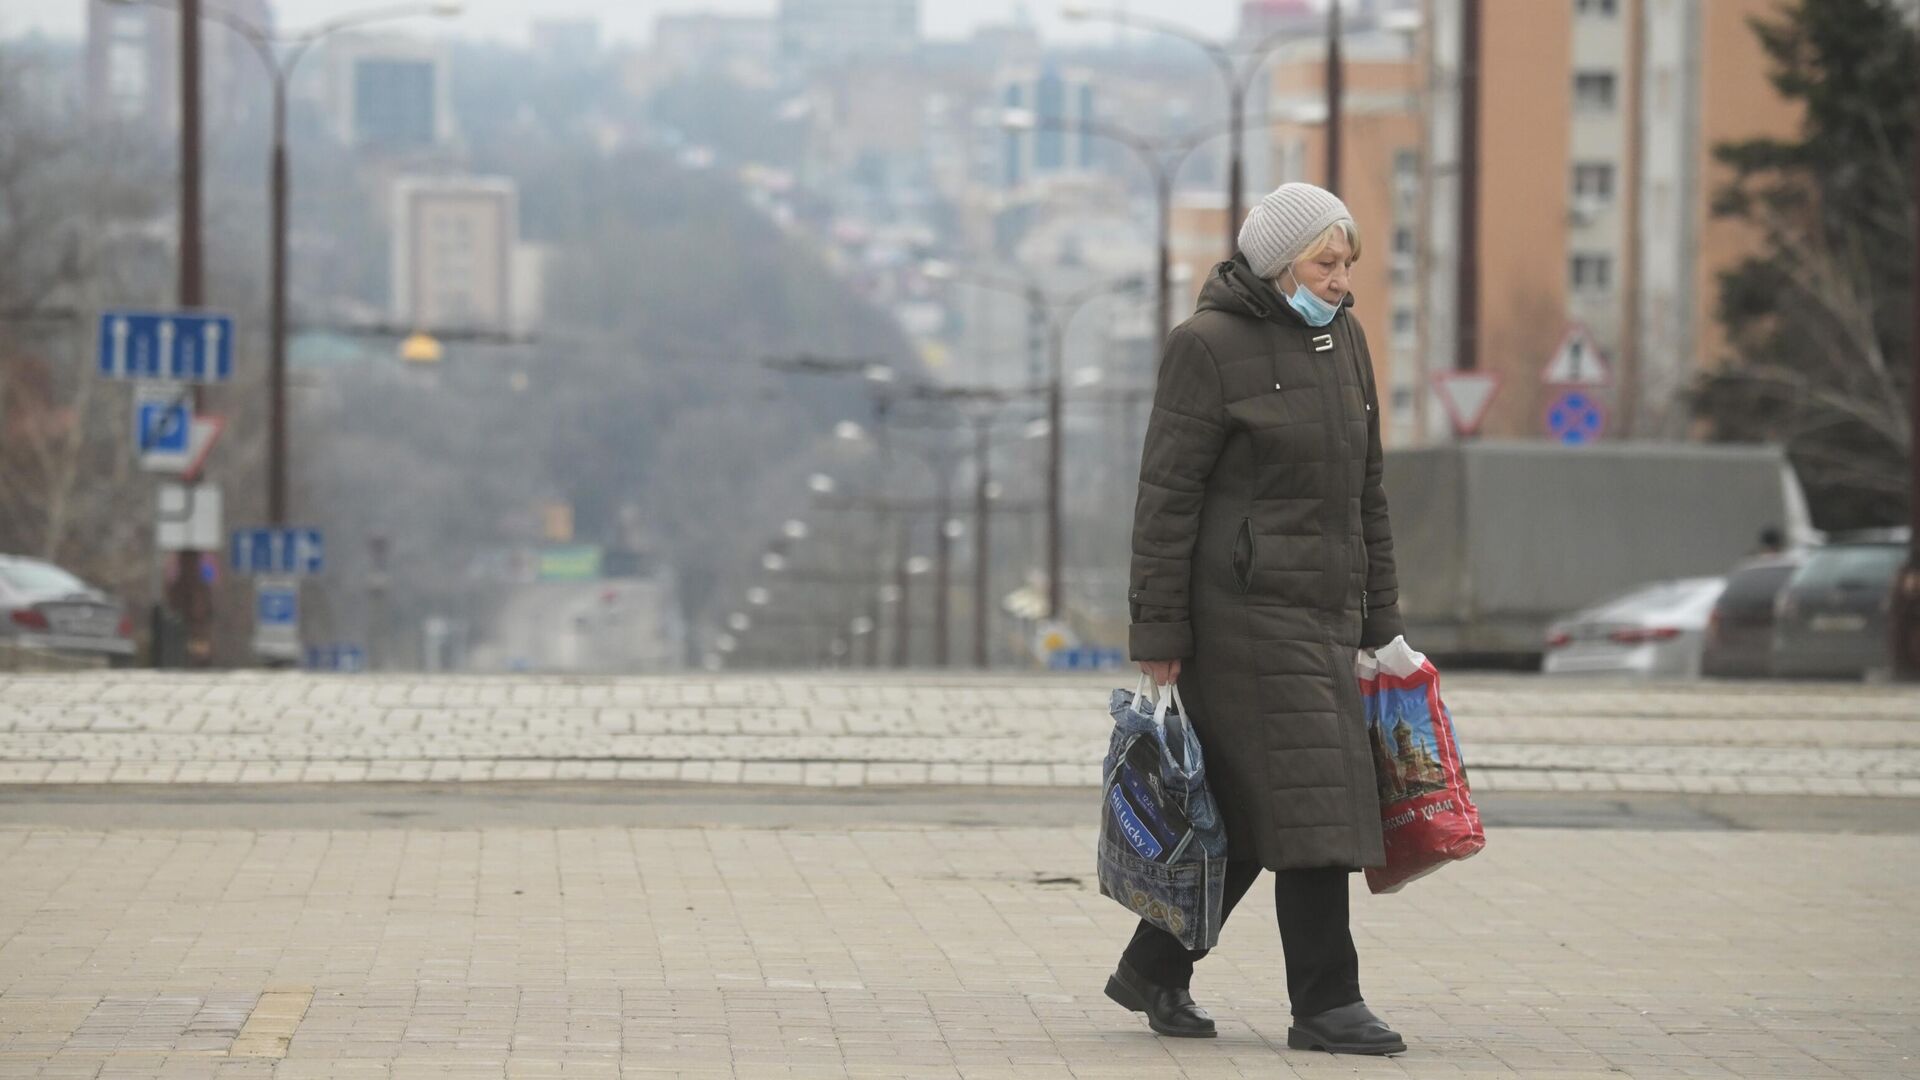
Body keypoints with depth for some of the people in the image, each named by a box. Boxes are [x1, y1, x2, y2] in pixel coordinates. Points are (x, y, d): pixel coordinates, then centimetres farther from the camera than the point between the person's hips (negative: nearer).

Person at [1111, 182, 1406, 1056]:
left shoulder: (1342, 342, 14)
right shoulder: (1210, 346, -7)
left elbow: (1366, 492, 19)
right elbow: (1167, 498, -9)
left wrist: (1378, 622, 17)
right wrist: (1158, 637, -12)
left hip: (1324, 608, 7)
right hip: (1245, 607, -7)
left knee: (1250, 811, 9)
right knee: (1307, 797, -11)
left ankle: (1152, 970, 23)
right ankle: (1323, 1004, -6)